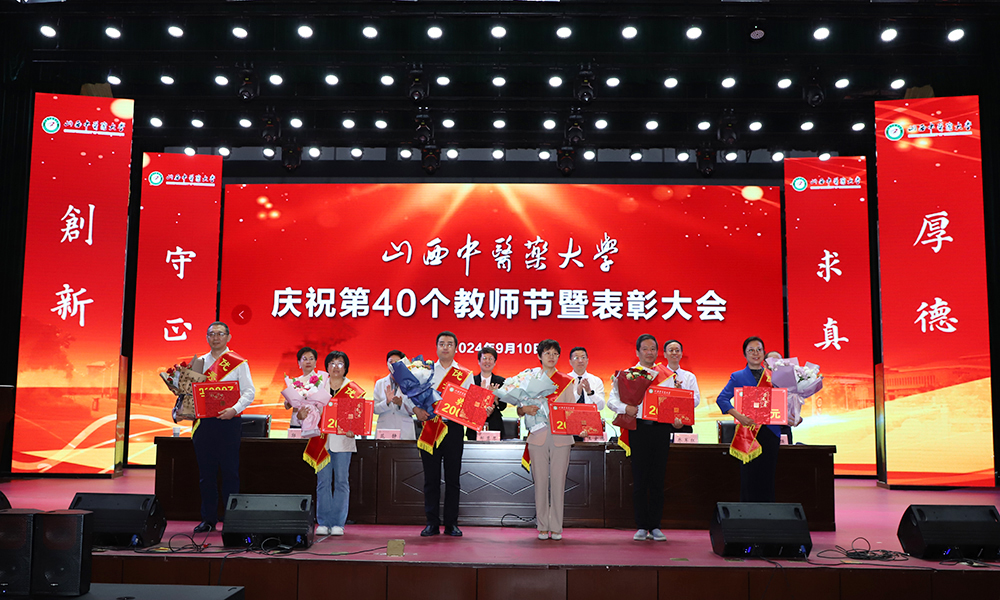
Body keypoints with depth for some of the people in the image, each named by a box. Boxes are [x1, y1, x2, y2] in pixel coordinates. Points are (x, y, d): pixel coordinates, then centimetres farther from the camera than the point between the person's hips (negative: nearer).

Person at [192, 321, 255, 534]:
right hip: (203, 422, 4)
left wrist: (234, 409, -17)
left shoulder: (238, 362, 1)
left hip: (228, 422, -4)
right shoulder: (200, 362, 14)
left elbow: (249, 391, -3)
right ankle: (208, 519, 16)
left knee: (230, 472, -1)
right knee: (206, 472, 7)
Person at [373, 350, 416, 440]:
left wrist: (401, 403, -18)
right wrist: (387, 402, -13)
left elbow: (412, 410, 0)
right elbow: (374, 409, 4)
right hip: (384, 430, 1)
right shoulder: (379, 383, 12)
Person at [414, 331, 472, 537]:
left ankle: (451, 524, 11)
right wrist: (416, 409, -11)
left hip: (454, 428, -1)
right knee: (431, 477, 3)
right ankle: (432, 523, 11)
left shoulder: (466, 374, 8)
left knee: (453, 478, 3)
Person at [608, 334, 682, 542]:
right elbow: (612, 400, -1)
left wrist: (676, 420, -11)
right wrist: (625, 408, -20)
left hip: (661, 429, 2)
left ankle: (655, 527, 13)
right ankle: (641, 527, 10)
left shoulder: (666, 375, 12)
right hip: (639, 429, -2)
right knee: (640, 479, 2)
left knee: (658, 478, 5)